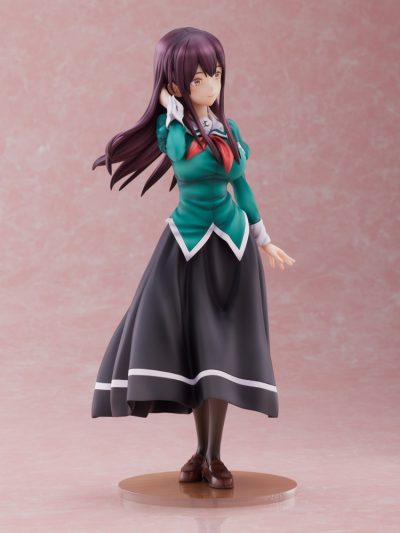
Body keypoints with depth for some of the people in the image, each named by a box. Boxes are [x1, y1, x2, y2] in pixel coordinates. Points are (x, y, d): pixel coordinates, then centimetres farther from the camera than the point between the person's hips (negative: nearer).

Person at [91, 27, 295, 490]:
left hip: (230, 243, 2)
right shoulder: (170, 126, -5)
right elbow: (181, 155, -28)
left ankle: (214, 457, 5)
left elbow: (240, 184, 14)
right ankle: (201, 452, 11)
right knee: (191, 345, -1)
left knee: (222, 349, 0)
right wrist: (175, 108, -15)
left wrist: (264, 241, 14)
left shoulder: (228, 127, 7)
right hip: (186, 244, -2)